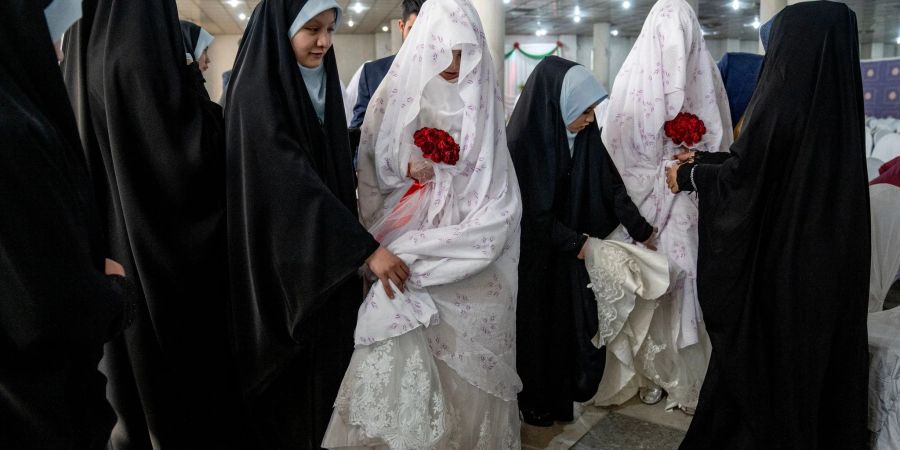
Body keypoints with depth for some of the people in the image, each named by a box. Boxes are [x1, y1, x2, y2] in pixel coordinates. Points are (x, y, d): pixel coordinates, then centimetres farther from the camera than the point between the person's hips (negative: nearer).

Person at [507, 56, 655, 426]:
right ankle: (533, 402, 31)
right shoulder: (523, 142, -23)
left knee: (571, 323, 13)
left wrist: (642, 231, -5)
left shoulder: (585, 135, -6)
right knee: (535, 326, 10)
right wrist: (576, 243, -17)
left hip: (568, 251, 6)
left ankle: (562, 394, 33)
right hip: (533, 255, -5)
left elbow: (611, 184, -2)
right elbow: (532, 212, -20)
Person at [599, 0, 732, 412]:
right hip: (692, 206, 1)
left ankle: (646, 374, 21)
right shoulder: (706, 73, -3)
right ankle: (686, 381, 21)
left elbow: (616, 143, -5)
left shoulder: (633, 73, -6)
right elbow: (719, 143, 0)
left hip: (644, 202, -1)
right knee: (688, 285, 10)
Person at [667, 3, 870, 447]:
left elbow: (738, 177, -14)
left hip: (776, 259, -7)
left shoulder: (781, 100, -20)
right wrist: (701, 162, 19)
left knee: (761, 354, 10)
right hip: (832, 255, 7)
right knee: (819, 346, 20)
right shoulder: (840, 103, 3)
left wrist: (687, 176, 4)